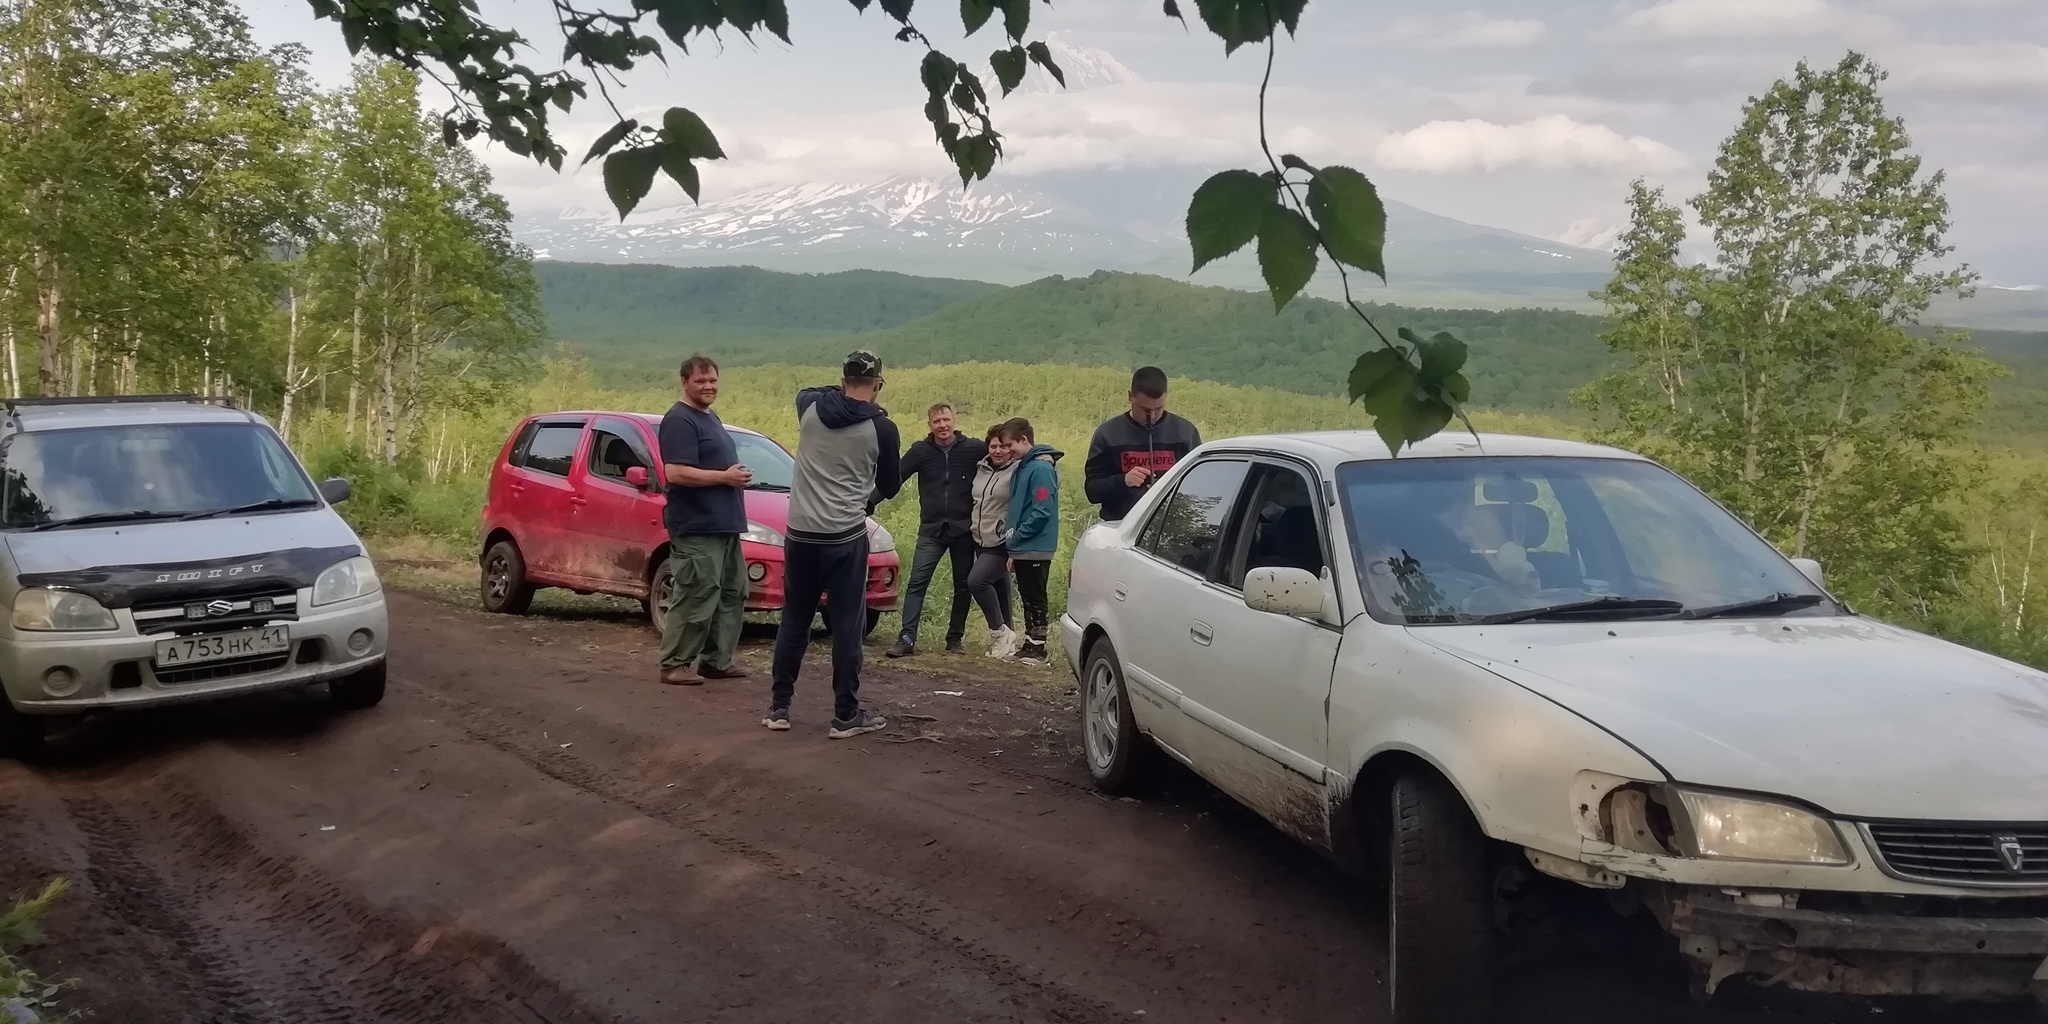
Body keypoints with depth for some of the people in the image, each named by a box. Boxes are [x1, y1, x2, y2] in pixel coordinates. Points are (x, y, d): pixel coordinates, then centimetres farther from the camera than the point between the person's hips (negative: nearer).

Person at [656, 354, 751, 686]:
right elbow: (675, 473, -21)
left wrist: (737, 475, 15)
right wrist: (725, 477, -16)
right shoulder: (680, 420, -12)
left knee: (732, 593, 13)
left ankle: (716, 660, 20)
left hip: (724, 525, 10)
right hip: (697, 528, -10)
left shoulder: (711, 418, 20)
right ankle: (674, 665, -3)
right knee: (696, 599, -10)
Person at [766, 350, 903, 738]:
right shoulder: (881, 428, -8)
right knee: (847, 626, 3)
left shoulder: (809, 407, 0)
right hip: (846, 537, -4)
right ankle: (846, 715, 7)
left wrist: (842, 391, 25)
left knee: (794, 621, 14)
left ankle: (778, 707, 19)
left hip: (800, 533, 4)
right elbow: (890, 485, 7)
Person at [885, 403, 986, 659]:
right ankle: (907, 638, -13)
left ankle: (955, 638, 20)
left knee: (963, 586, 8)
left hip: (963, 529, 0)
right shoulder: (920, 451, 0)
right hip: (931, 530, 0)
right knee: (917, 582, -10)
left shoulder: (973, 448, -2)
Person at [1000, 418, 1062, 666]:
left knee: (1035, 599, -3)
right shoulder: (1021, 467, 14)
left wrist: (1014, 539, -14)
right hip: (1023, 549, 9)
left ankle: (1038, 650, 3)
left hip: (1036, 550, -9)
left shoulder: (1041, 468, -15)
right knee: (1027, 599, 13)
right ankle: (1030, 647, 20)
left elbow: (1042, 512, -21)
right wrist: (1013, 549, 17)